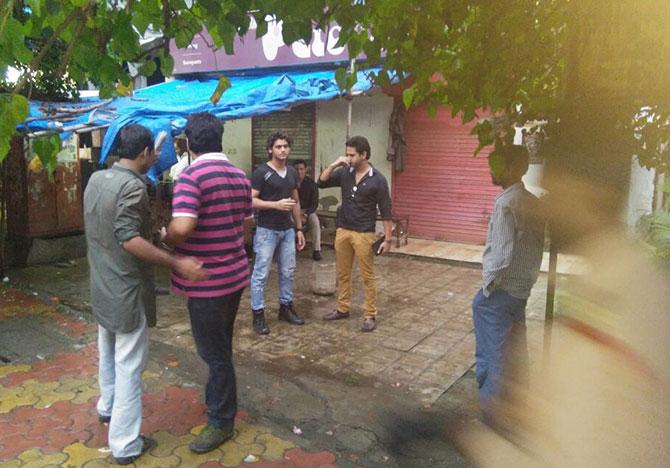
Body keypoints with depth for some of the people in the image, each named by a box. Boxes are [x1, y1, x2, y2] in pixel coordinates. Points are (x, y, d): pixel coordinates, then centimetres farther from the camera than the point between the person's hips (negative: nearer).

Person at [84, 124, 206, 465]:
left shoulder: (96, 179, 5)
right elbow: (129, 239, -29)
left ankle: (107, 407, 48)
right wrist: (177, 264, -31)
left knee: (108, 353, 27)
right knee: (128, 365, 2)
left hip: (101, 285, 9)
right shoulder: (132, 185, -21)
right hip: (127, 289, -9)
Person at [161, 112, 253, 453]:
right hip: (235, 273, 8)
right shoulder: (240, 177, 7)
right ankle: (216, 398, 43)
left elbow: (181, 228, -29)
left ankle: (222, 422, 19)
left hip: (207, 281, -8)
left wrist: (164, 237, -9)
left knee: (214, 351, 5)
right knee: (220, 346, 24)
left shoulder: (191, 177, -18)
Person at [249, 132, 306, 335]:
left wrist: (299, 228, 14)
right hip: (266, 230, -6)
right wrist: (276, 204, -23)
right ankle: (258, 314, 10)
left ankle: (286, 307, 27)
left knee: (288, 271, 13)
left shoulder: (292, 173, 10)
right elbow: (250, 200, -14)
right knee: (261, 273, 0)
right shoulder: (261, 172, -10)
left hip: (288, 230, 6)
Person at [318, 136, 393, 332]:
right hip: (342, 231, 5)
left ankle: (370, 315, 11)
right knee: (342, 274, 14)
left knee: (368, 276, 3)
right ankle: (343, 309, 27)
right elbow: (322, 183, 4)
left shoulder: (378, 180, -10)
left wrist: (387, 239, -9)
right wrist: (333, 165, -10)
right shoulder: (344, 173, 3)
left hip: (364, 234, -5)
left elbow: (385, 211, -8)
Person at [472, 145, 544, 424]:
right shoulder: (533, 202, 6)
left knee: (491, 354, 4)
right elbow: (537, 247, 12)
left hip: (500, 292, -8)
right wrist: (528, 277, 18)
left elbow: (502, 254, -24)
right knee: (515, 350, 19)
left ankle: (488, 408, 14)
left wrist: (488, 286, -12)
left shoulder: (506, 204, -20)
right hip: (523, 289, 8)